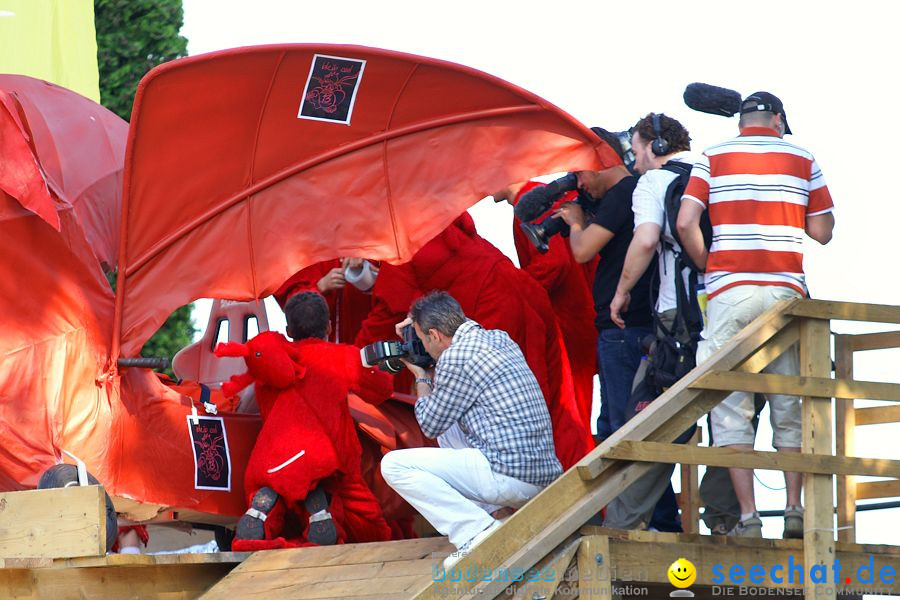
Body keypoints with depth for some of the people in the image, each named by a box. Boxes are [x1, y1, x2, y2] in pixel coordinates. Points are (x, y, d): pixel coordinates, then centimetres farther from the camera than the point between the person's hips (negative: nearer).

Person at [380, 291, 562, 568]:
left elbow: (431, 425, 2)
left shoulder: (456, 357, -11)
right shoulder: (500, 339, 15)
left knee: (394, 465, -7)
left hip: (512, 476, -9)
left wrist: (421, 378, 17)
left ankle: (477, 531, -16)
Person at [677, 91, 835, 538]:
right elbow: (822, 232, 9)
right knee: (790, 409, 9)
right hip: (786, 289, 1)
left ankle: (747, 516, -6)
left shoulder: (713, 158, 7)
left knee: (731, 409, 0)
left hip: (729, 290, -1)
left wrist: (707, 268, 12)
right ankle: (795, 510, 4)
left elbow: (685, 223, -4)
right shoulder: (803, 160, 10)